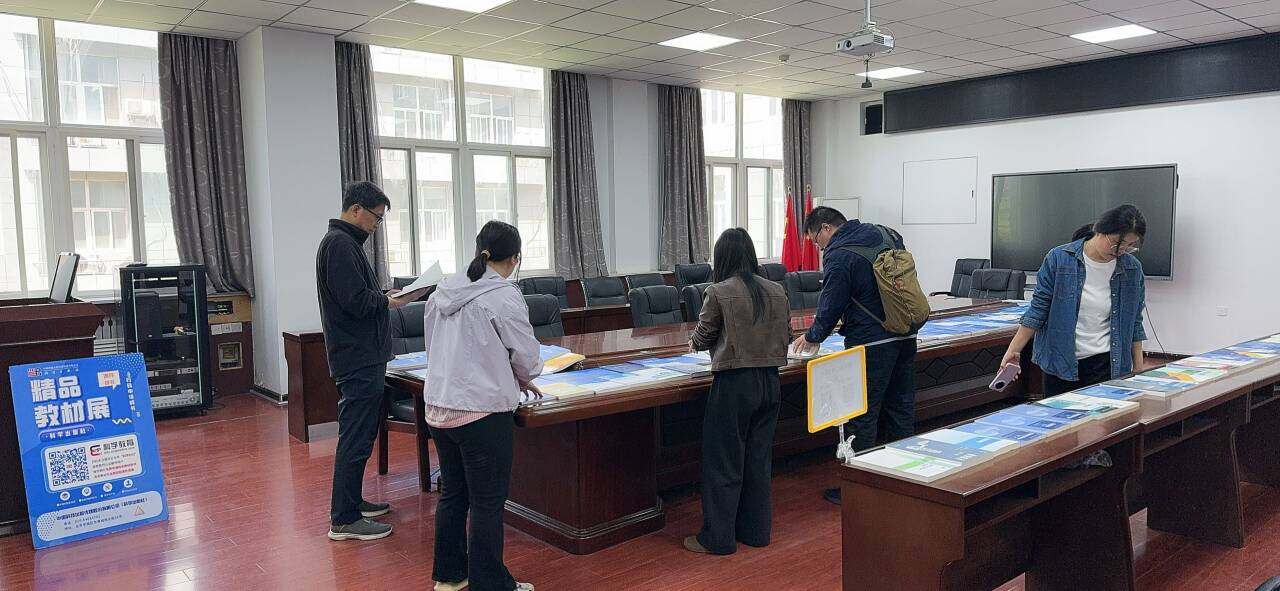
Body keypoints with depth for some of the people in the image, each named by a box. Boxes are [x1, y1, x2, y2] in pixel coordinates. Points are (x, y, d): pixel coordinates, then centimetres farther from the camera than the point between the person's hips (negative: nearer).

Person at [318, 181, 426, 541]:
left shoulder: (344, 242, 17)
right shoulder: (340, 245, -16)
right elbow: (357, 301, -23)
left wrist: (386, 297, 6)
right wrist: (392, 301, -8)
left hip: (361, 358, 11)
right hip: (358, 359, -11)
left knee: (358, 434, 18)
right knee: (355, 439, -5)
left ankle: (352, 502, 30)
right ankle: (344, 520, 2)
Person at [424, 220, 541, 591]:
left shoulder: (443, 291, 5)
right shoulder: (504, 297, -14)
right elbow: (526, 356, -8)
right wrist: (524, 380, 15)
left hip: (439, 407, 7)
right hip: (483, 411, -7)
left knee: (452, 493, 19)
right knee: (487, 503, 5)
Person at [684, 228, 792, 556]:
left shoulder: (718, 293, -12)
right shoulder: (777, 291, 3)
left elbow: (703, 337, -2)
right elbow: (785, 334, 10)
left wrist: (694, 342, 20)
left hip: (734, 384, -5)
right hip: (769, 382, 5)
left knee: (724, 462, 5)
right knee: (759, 458, 15)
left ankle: (718, 537, 13)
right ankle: (756, 530, 25)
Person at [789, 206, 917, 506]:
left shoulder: (838, 256, -13)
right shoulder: (889, 235, 9)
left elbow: (831, 307, -8)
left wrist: (811, 337, 10)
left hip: (870, 344, -8)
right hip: (906, 338, 8)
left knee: (863, 417, 1)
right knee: (901, 411, 15)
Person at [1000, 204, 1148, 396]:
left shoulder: (1132, 269, 0)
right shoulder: (1059, 259, -7)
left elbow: (1134, 324, 8)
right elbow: (1037, 310, -3)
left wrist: (1139, 371, 7)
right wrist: (1014, 350, -8)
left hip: (1107, 364, 1)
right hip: (1059, 363, -1)